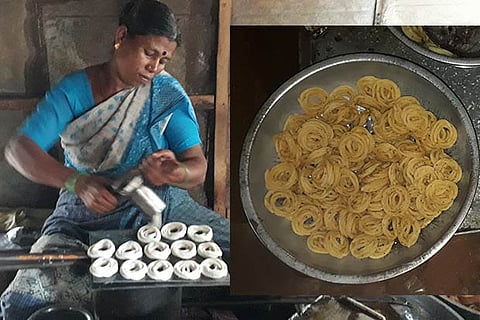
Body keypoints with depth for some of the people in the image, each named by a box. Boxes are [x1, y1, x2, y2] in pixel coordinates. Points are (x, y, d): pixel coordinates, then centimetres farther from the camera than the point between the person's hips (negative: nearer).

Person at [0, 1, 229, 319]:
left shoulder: (168, 92, -1)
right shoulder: (74, 90, -3)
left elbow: (198, 169, -5)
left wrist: (175, 173, -30)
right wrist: (77, 181, -28)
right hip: (86, 212, 0)